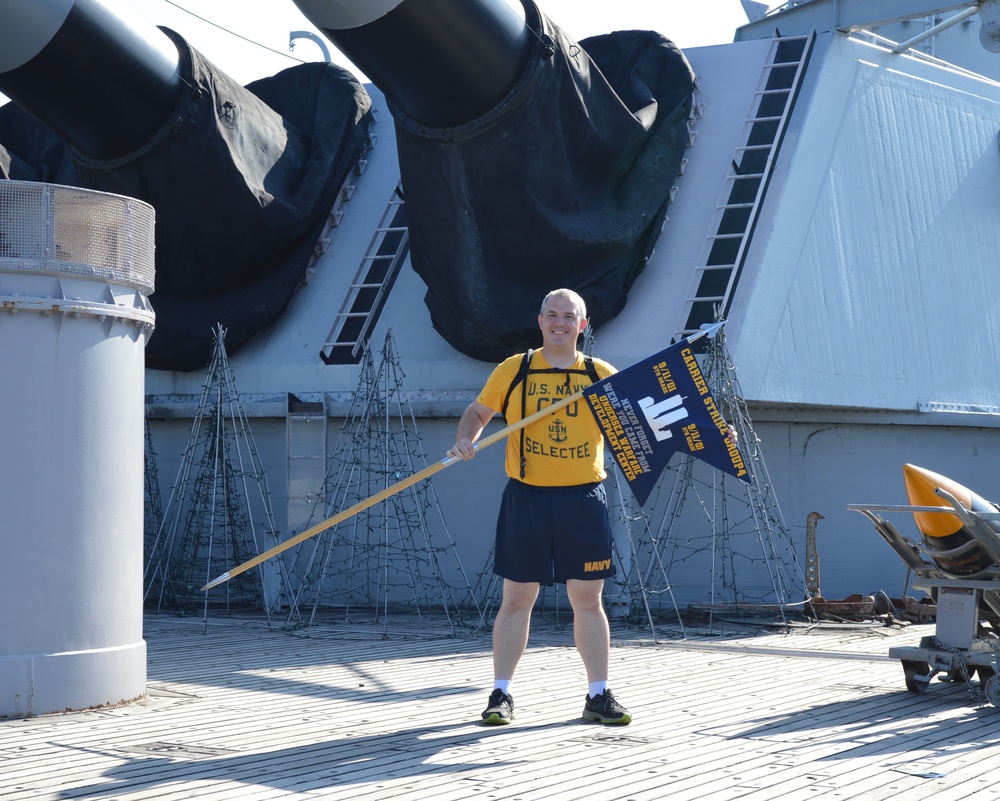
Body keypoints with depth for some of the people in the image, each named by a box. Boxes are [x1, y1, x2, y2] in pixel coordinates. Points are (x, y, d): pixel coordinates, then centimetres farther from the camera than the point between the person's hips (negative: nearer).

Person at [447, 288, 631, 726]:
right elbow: (478, 412, 12)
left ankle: (599, 695, 12)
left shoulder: (602, 375, 6)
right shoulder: (513, 370, 5)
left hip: (583, 498, 0)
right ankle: (501, 694, 12)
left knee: (587, 598, 4)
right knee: (516, 598, 4)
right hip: (526, 497, 0)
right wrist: (464, 441, -7)